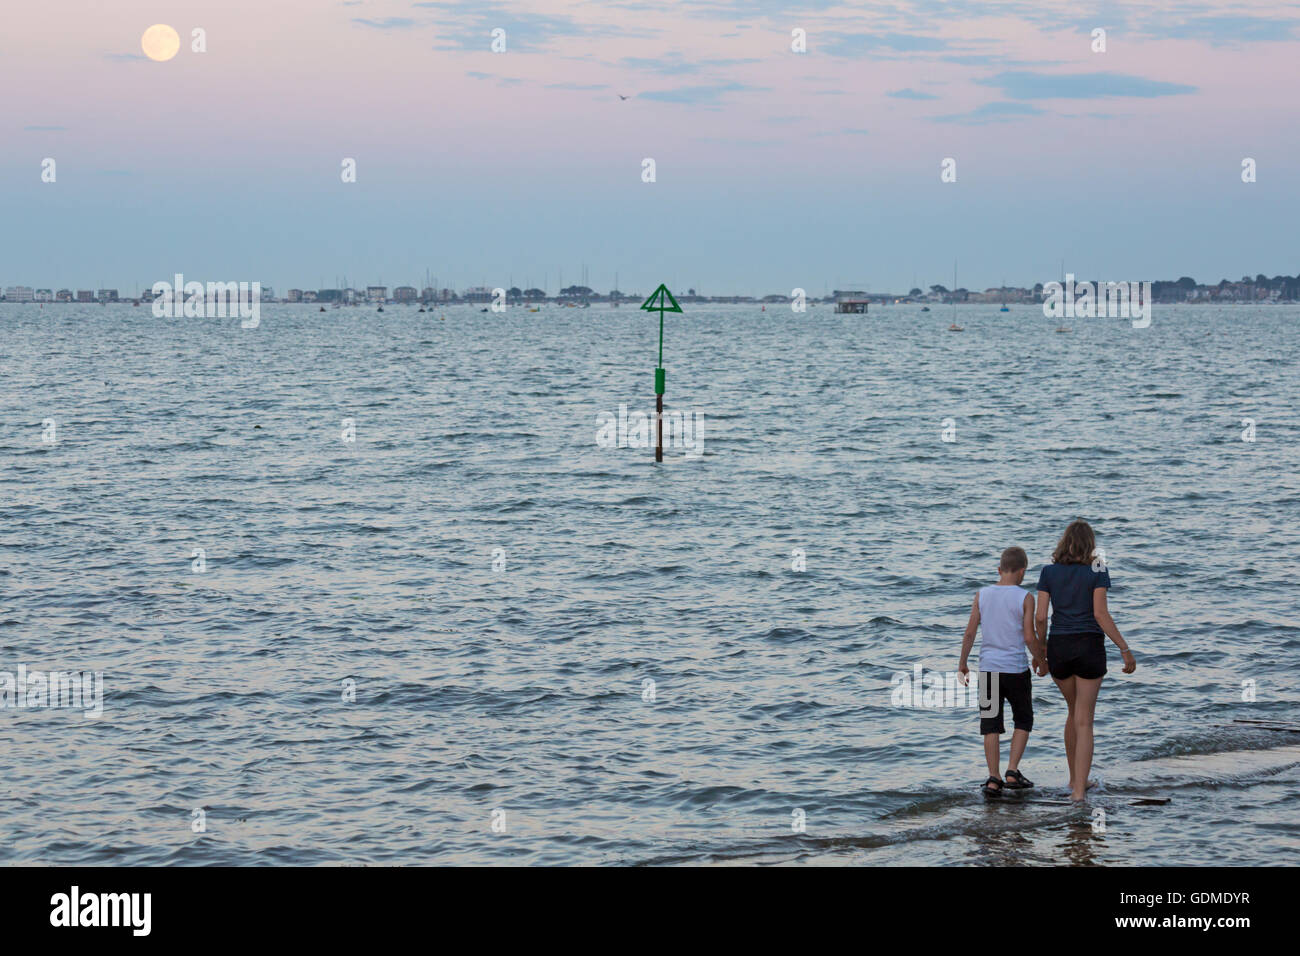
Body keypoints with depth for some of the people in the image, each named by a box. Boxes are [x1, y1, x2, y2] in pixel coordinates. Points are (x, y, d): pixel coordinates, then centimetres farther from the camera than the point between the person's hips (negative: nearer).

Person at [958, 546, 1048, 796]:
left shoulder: (982, 595, 1)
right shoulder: (1024, 598, -7)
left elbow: (970, 632, 2)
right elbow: (1029, 637, -9)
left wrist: (962, 663, 13)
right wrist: (1041, 661, 8)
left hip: (988, 669, 2)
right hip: (1016, 670, -2)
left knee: (991, 726, 6)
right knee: (1023, 720, 15)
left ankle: (993, 779, 2)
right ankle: (1012, 772, 4)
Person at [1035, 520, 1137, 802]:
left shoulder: (1049, 572, 2)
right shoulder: (1097, 570, -4)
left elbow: (1040, 617, -1)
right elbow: (1101, 614, -12)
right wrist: (1125, 649, -8)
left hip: (1059, 646, 3)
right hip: (1089, 646, -3)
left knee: (1074, 711, 24)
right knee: (1084, 722, -1)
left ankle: (1075, 779, 29)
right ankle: (1079, 790, -9)